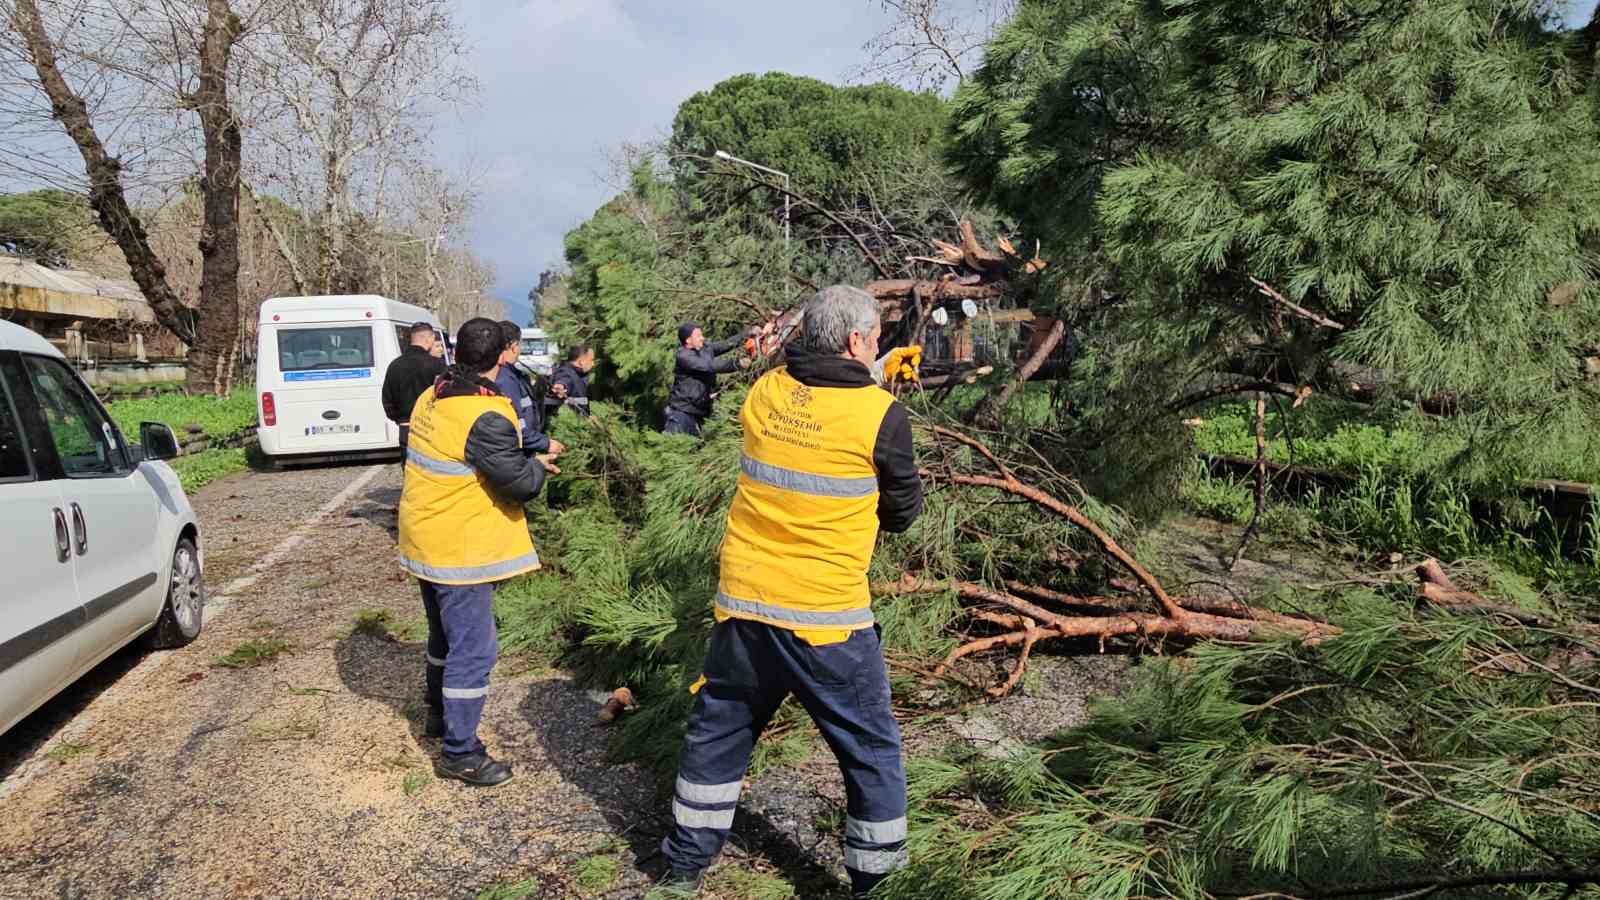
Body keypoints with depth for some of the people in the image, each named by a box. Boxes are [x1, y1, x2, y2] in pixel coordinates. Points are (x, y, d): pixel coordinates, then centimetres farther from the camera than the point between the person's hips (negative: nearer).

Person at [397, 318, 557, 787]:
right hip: (461, 548, -9)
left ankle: (439, 714, 43)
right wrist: (538, 465, -2)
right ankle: (459, 752, 7)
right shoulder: (486, 417, -24)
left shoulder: (431, 397, 3)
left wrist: (524, 460, 9)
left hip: (425, 539, 9)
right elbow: (518, 480, -24)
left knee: (445, 634, 26)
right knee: (473, 649, 0)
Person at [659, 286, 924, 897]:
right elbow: (903, 512, 1)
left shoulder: (764, 393, 1)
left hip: (744, 601, 5)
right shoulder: (881, 415, -12)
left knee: (718, 732, 22)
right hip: (825, 617, -5)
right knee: (872, 749, 15)